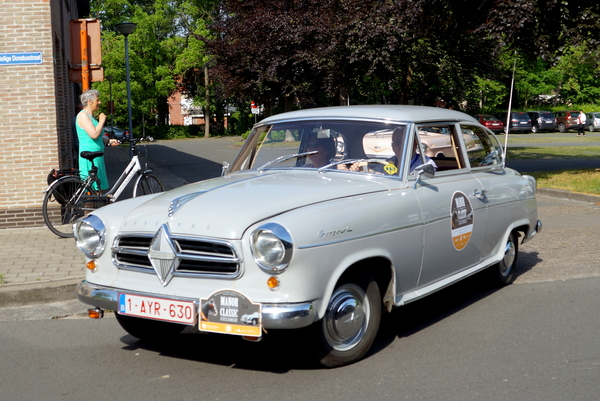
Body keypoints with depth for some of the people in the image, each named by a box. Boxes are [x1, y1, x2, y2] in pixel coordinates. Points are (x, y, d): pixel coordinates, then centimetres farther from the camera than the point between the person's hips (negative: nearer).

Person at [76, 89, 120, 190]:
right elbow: (94, 134, -23)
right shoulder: (83, 115, -12)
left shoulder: (91, 116, 19)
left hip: (97, 157, 10)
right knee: (92, 190, -9)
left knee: (101, 189, 9)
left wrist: (108, 142, 10)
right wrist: (102, 121, -10)